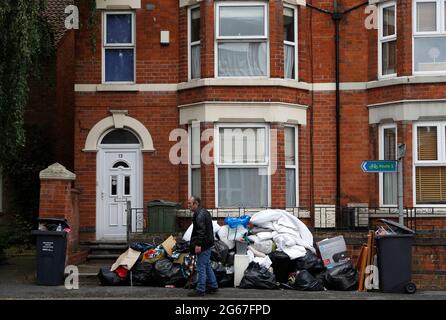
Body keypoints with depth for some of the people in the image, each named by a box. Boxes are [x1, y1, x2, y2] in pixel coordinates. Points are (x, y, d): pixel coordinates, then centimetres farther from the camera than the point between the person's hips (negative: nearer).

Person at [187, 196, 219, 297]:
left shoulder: (200, 214, -17)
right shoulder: (204, 212, 17)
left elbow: (201, 230, -25)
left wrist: (198, 244, -26)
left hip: (203, 245, -11)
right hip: (208, 244, 11)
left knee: (201, 267, -6)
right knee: (207, 266, 18)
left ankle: (200, 290, -2)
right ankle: (213, 286, 24)